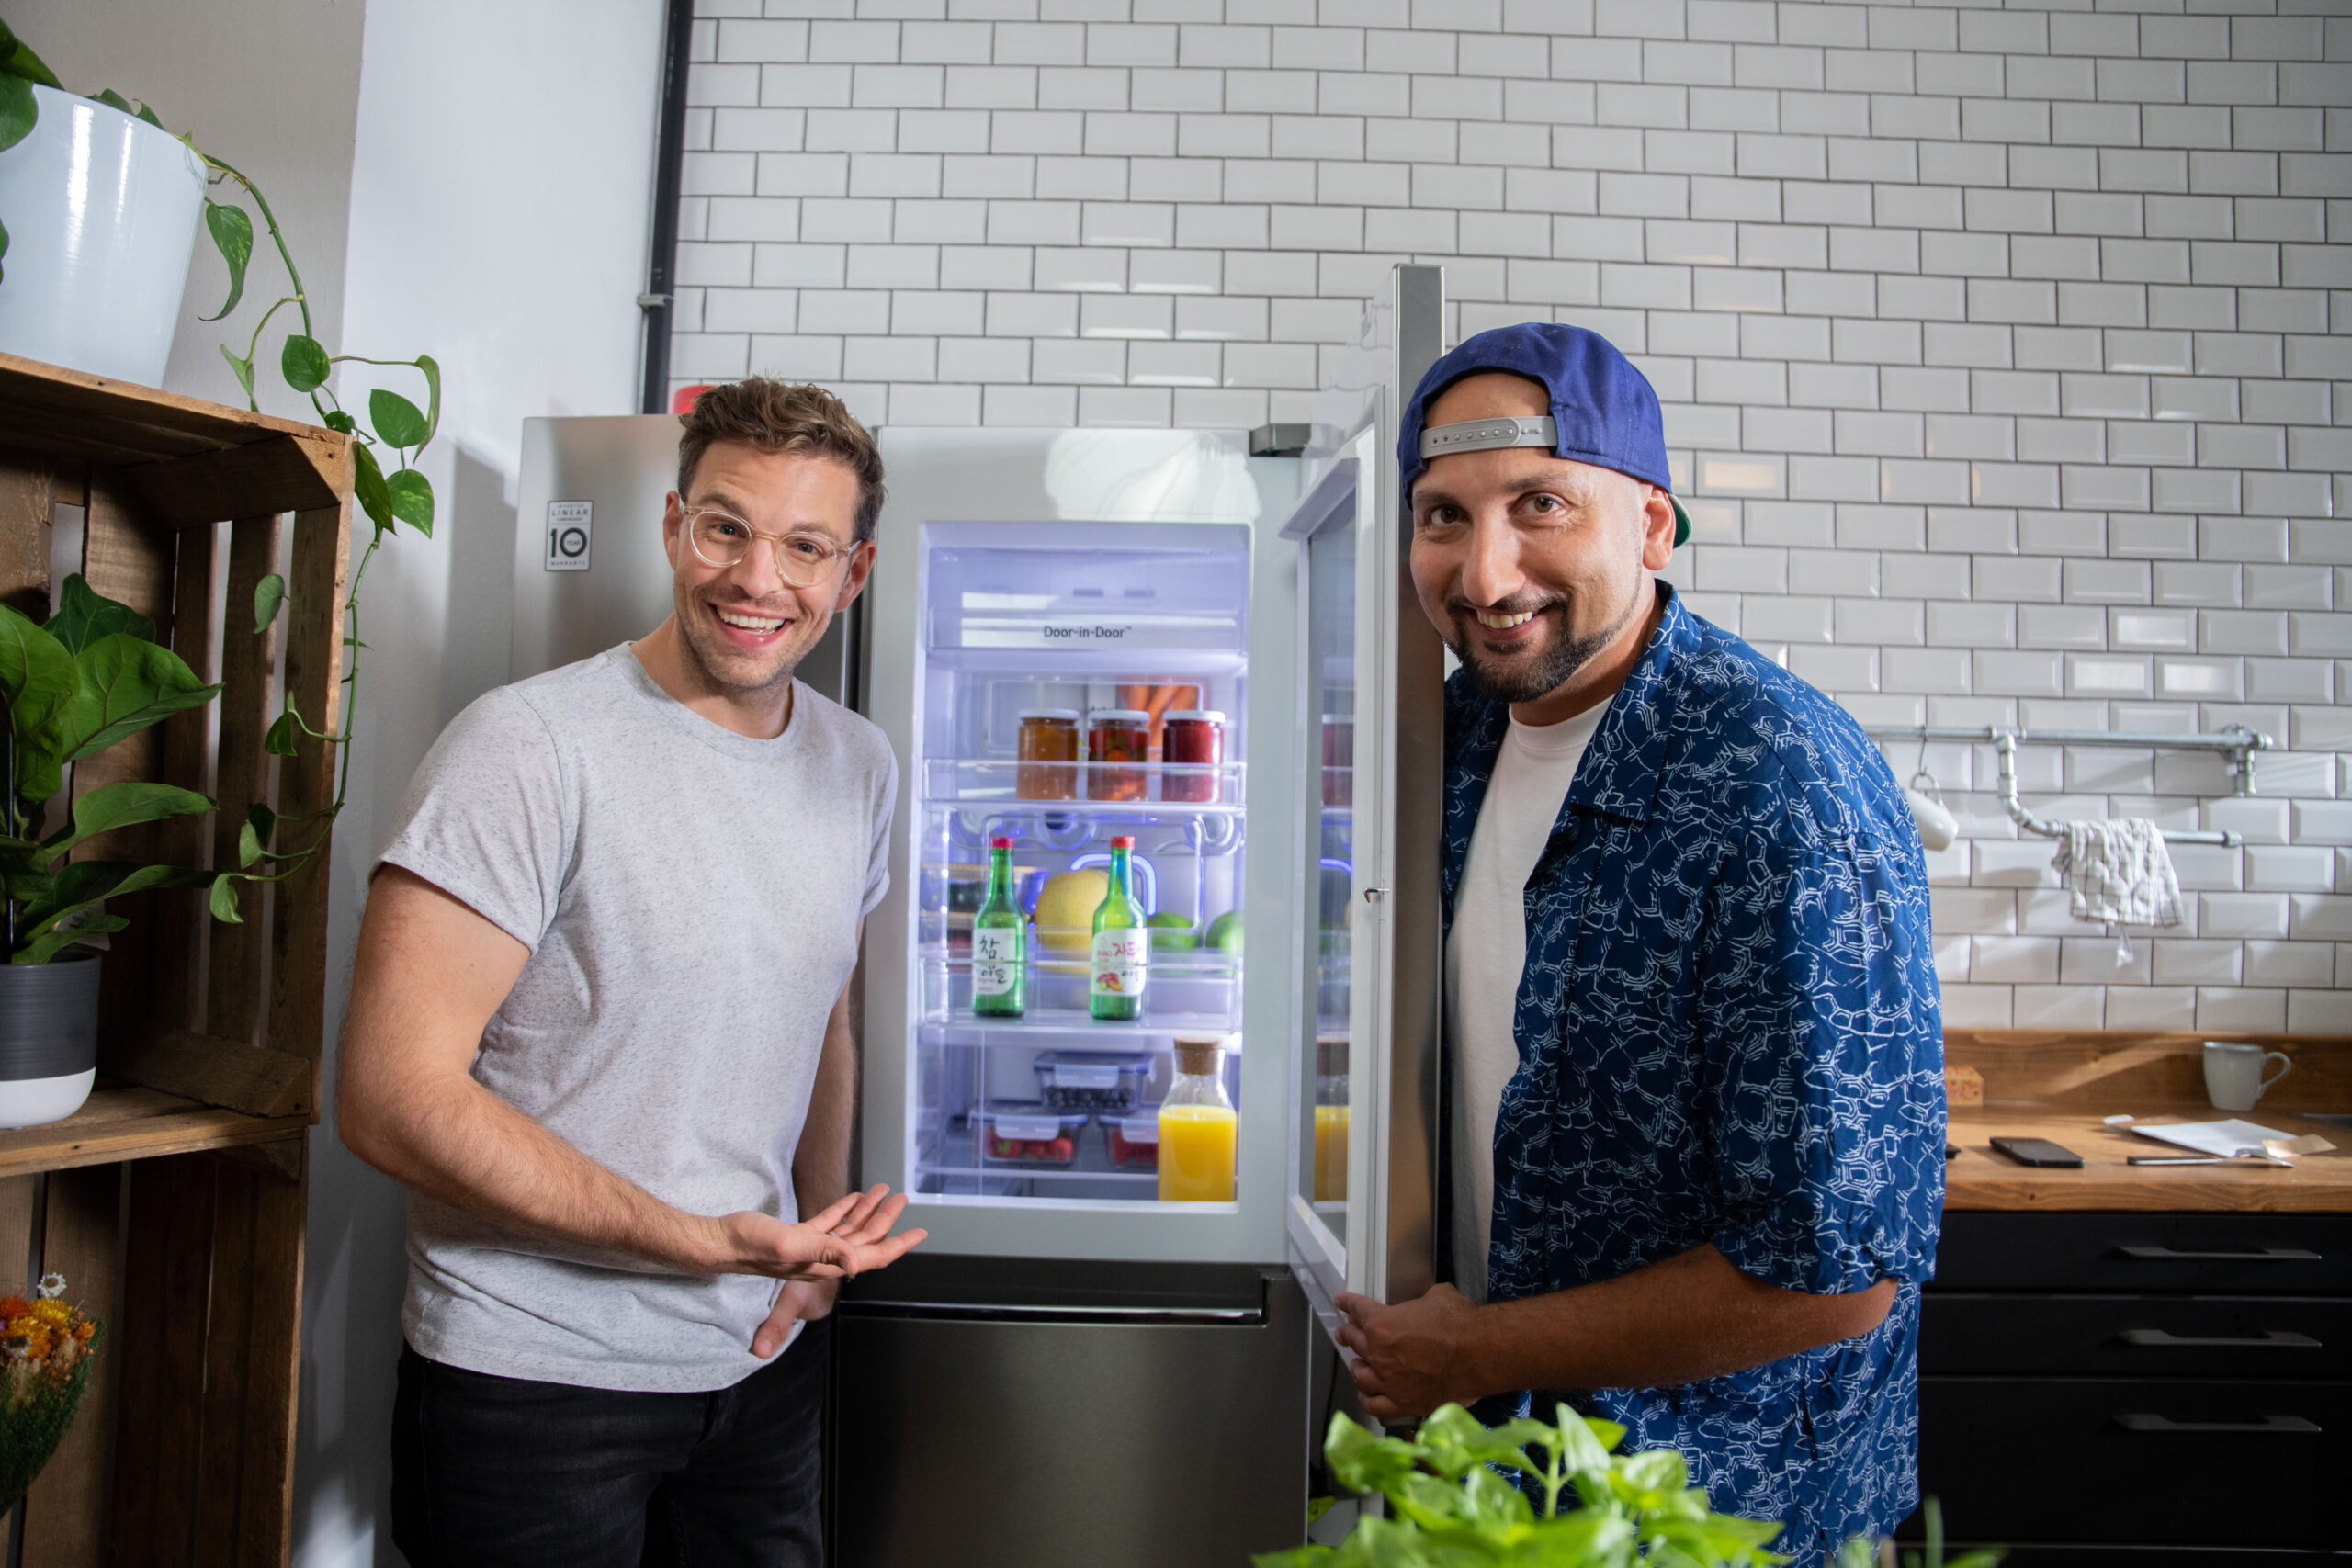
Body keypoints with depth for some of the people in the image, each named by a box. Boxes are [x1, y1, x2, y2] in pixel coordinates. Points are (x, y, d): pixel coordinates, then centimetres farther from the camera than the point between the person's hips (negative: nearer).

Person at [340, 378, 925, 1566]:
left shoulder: (858, 767, 3)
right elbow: (392, 1099, -20)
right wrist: (705, 1242, -22)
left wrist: (817, 1250, 4)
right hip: (535, 1375, -5)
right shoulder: (534, 745, -17)